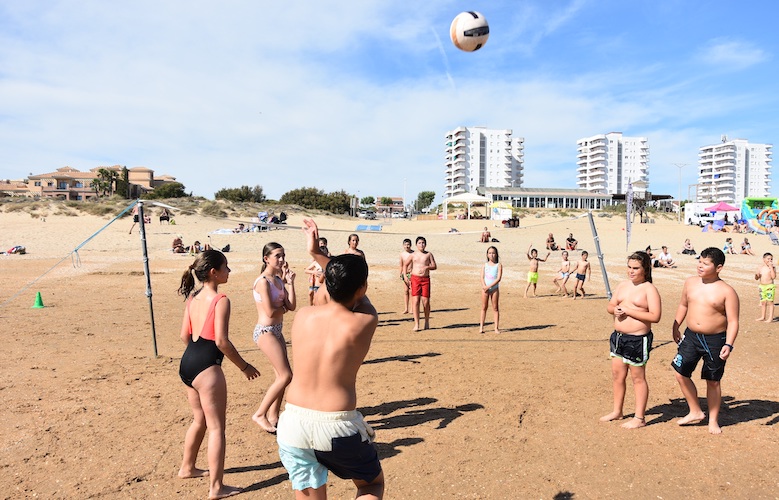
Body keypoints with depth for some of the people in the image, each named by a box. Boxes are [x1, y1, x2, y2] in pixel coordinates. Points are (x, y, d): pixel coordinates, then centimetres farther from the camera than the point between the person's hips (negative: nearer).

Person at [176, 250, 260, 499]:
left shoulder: (193, 297, 8)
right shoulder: (220, 300, -16)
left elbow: (185, 335, 13)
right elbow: (221, 341, -21)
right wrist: (244, 366, -11)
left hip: (187, 363, 9)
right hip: (206, 368, -9)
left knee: (199, 419, 26)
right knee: (216, 426, 3)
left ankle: (187, 467, 43)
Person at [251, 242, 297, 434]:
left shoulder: (279, 279, 9)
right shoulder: (263, 281, -16)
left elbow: (291, 306, 0)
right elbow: (270, 311, -21)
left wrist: (290, 282, -6)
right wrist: (283, 307, -1)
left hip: (276, 330, 9)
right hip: (265, 331, -9)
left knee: (281, 376, 13)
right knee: (286, 376, -7)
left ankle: (273, 416, 25)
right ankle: (260, 414, 6)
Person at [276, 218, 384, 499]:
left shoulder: (302, 316, -2)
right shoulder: (365, 322, -9)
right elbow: (359, 298, 11)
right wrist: (317, 253, 13)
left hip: (293, 423, 4)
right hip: (337, 427, -3)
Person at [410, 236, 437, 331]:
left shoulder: (428, 254, 8)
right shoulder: (413, 254, 9)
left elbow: (434, 266, 5)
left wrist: (426, 267, -13)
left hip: (425, 279, 0)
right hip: (415, 278, 0)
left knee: (426, 301, -1)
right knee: (415, 301, -8)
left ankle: (427, 321, 22)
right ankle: (416, 324, -6)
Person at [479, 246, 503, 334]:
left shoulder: (499, 265, 0)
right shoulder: (485, 265, 7)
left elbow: (498, 278, -10)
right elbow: (482, 277, 0)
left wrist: (489, 286, -16)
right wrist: (484, 286, -17)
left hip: (494, 288, -1)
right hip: (485, 288, 2)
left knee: (495, 308, 3)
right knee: (484, 308, 4)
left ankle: (496, 327, 6)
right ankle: (481, 327, 7)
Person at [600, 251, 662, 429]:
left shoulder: (649, 289, -11)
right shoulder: (622, 285, 10)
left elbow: (655, 316, -20)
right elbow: (610, 306, 16)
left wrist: (629, 311, -19)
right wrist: (615, 310, -7)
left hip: (638, 339, -7)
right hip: (618, 336, 7)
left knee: (638, 378, 5)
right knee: (617, 375, 15)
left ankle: (639, 418, 18)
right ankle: (617, 411, 31)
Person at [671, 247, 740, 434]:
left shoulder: (727, 291, -11)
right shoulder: (690, 282, 3)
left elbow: (733, 321, -12)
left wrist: (729, 344, -22)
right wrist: (676, 326, 14)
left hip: (715, 340, -4)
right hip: (691, 336, 5)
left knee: (713, 381, 8)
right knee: (681, 374, 4)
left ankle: (713, 421, 27)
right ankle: (695, 412, 24)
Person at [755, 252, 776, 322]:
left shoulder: (773, 268, -4)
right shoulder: (760, 268, 7)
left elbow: (773, 277, -19)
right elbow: (757, 278, 10)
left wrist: (771, 267, -18)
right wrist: (756, 275, -13)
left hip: (770, 287, -4)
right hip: (762, 286, 4)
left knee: (770, 302, -3)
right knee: (763, 302, 11)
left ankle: (770, 318, 1)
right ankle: (763, 317, 21)